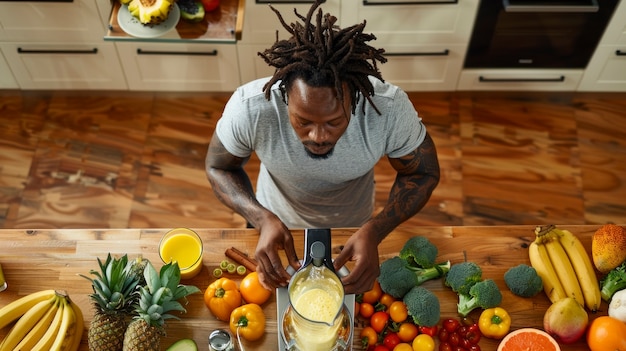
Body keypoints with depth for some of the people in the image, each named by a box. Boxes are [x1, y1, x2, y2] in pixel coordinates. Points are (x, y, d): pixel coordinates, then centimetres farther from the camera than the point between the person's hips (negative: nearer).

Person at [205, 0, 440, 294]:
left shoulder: (390, 110, -38)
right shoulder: (249, 108, -38)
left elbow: (423, 173, -20)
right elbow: (219, 167, -19)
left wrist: (374, 232, -38)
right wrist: (263, 219, -39)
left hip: (352, 226, 1)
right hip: (275, 222, 0)